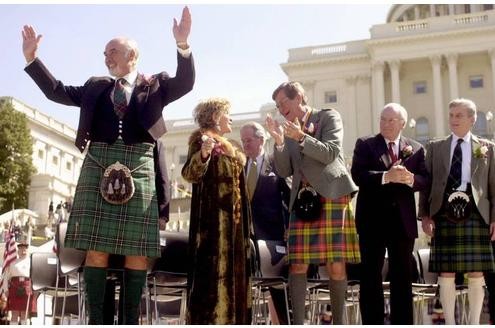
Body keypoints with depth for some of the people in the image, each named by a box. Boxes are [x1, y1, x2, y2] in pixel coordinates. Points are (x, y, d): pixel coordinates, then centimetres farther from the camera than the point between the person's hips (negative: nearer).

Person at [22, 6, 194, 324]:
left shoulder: (154, 85, 13)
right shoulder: (96, 86, 21)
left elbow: (185, 83, -2)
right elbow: (58, 91, 22)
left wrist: (183, 45, -17)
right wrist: (31, 58, 15)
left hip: (139, 167, -1)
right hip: (99, 164, 2)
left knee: (137, 251, -2)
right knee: (96, 247, -4)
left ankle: (131, 320, 4)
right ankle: (95, 319, 0)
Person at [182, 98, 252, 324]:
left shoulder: (232, 147, 21)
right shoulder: (201, 139, -3)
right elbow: (190, 174, -17)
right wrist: (203, 154, -35)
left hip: (234, 216, 9)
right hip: (213, 215, -9)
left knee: (234, 269, 8)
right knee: (214, 268, -13)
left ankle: (229, 319, 14)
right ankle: (207, 320, -11)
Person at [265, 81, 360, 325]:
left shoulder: (329, 117, 5)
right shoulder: (289, 130, 17)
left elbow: (330, 154, -7)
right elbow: (284, 171, 11)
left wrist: (301, 137, -17)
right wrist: (279, 142, -3)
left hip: (332, 195, -4)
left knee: (336, 265, -4)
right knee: (297, 265, -3)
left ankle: (338, 321, 8)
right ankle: (298, 322, 3)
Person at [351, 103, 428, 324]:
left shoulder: (416, 149, 10)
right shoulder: (365, 145, 3)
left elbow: (425, 180, 1)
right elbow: (357, 176, -10)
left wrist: (411, 179, -21)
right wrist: (386, 176, -24)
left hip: (403, 220, 2)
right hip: (373, 219, -2)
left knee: (403, 276, 7)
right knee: (370, 276, 2)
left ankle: (402, 323, 15)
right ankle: (372, 322, 9)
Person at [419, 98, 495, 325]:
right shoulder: (435, 147, 12)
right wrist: (424, 215, -2)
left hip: (475, 215, 0)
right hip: (444, 215, 0)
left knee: (476, 274, 3)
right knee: (446, 273, 2)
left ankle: (474, 323, 16)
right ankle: (449, 323, 13)